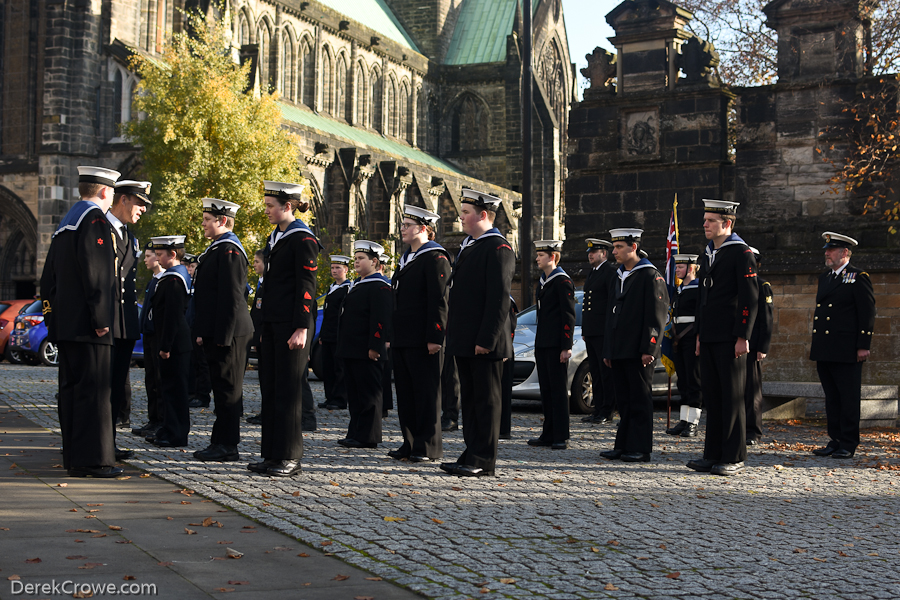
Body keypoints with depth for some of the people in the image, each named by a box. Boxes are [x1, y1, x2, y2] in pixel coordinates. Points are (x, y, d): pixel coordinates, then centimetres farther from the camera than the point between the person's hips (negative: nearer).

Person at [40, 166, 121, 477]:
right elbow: (95, 271, -19)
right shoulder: (94, 218, -9)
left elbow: (48, 276, 23)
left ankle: (74, 458, 16)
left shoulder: (66, 222, 21)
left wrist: (51, 315, 24)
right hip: (86, 325, -10)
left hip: (64, 323, 10)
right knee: (94, 390, -8)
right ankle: (93, 459, -8)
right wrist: (100, 318, -18)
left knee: (71, 389, 11)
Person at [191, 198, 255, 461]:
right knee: (221, 388, 13)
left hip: (227, 333, -10)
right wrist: (202, 331, 20)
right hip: (216, 332, 10)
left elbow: (231, 298, -19)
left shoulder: (229, 250, -13)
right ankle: (221, 442, 19)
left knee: (227, 388, -5)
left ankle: (227, 446, -1)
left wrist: (222, 336, -22)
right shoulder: (217, 248, 19)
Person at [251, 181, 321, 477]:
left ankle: (290, 457, 4)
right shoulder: (275, 237, 16)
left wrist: (302, 329, -19)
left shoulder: (303, 239, -10)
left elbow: (306, 287, -15)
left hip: (292, 324, -9)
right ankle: (272, 455, 17)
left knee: (288, 389, -4)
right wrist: (264, 324, 18)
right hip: (272, 323, 9)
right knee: (270, 387, 10)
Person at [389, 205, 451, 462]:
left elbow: (438, 301, -15)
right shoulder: (406, 259, 20)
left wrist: (435, 337, -20)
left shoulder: (435, 258, -8)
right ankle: (410, 443, 17)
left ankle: (429, 446, 2)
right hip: (402, 340, 9)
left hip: (422, 340, -9)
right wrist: (391, 335, 19)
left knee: (426, 392, -3)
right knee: (405, 391, 11)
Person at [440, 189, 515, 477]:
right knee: (469, 399, 13)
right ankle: (471, 455, 20)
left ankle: (484, 462, 2)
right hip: (464, 342, 9)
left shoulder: (498, 248, -12)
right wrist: (454, 335, 17)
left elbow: (499, 299, -18)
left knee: (487, 399, -2)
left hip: (484, 344, -9)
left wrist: (486, 340, -22)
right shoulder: (468, 245, 18)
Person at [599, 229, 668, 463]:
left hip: (637, 352, -8)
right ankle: (623, 446, 16)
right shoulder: (619, 276, 18)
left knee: (640, 400, -3)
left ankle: (640, 449, 1)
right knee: (624, 400, 11)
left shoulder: (650, 276, -7)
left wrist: (648, 349, -17)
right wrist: (607, 350, 18)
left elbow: (656, 317, -12)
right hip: (619, 351, 8)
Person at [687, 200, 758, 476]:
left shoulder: (742, 253, -7)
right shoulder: (707, 254, 17)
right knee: (711, 394, 9)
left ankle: (734, 458, 2)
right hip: (709, 337, 8)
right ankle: (713, 454, 15)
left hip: (730, 337, -8)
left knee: (733, 396, -3)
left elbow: (750, 298, -12)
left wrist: (743, 337, -16)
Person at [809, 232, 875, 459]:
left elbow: (868, 313, -8)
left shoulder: (858, 278, -5)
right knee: (832, 398, 11)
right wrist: (814, 344, 19)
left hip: (846, 352, -7)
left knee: (848, 398, -2)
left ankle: (848, 445, 3)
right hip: (824, 351, 7)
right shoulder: (824, 278, 17)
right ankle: (835, 441, 17)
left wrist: (863, 346, -13)